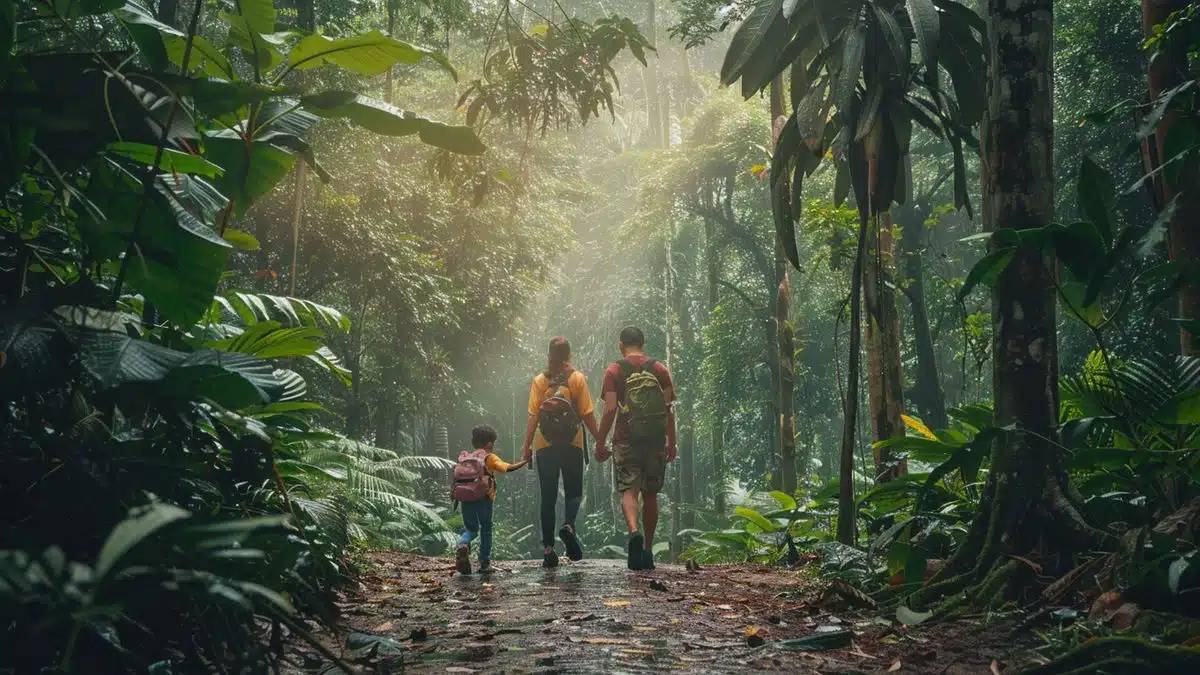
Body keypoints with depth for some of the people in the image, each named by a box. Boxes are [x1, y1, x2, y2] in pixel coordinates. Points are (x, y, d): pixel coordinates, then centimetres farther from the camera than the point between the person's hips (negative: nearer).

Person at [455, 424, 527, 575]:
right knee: (486, 529, 12)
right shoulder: (490, 458, 3)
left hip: (466, 497, 4)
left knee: (470, 529, 15)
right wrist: (523, 462, 2)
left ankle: (463, 544, -19)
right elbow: (508, 468, -8)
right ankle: (485, 563, 12)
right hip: (484, 497, -3)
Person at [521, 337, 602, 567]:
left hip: (545, 446, 1)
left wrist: (527, 447, 2)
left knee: (548, 497, 7)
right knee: (574, 492, 12)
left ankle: (548, 549, 3)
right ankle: (569, 525, -18)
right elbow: (588, 415, -3)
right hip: (573, 445, -1)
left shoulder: (539, 380, 2)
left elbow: (533, 416, -3)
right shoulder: (577, 378, 0)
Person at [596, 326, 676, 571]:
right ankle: (648, 550, 15)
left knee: (629, 490, -1)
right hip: (656, 439, 2)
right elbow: (668, 410, 4)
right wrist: (672, 443, 11)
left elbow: (610, 409, -7)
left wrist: (600, 443, -1)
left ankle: (634, 532, -29)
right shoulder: (659, 370, 7)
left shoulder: (614, 371, 0)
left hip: (626, 440, -2)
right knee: (650, 494, 11)